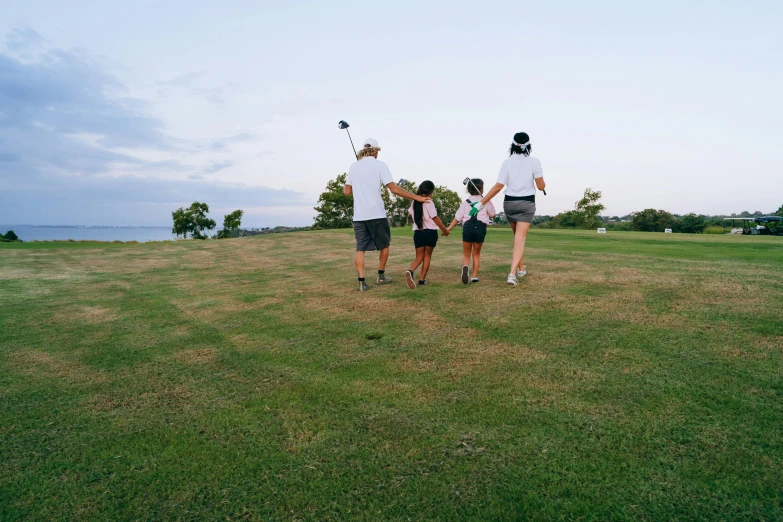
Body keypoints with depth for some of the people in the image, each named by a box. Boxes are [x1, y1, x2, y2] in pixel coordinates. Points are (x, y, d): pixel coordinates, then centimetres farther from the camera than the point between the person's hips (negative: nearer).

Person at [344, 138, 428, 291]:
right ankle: (381, 276, 23)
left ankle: (362, 281, -3)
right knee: (384, 245, 16)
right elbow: (394, 189, -10)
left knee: (360, 248, 5)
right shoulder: (379, 165, -3)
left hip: (358, 215, 3)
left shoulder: (353, 167, 9)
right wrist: (416, 197, -5)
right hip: (377, 214, -3)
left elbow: (347, 191, 12)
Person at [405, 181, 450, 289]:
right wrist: (445, 229, 1)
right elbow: (435, 218, -9)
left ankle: (410, 271, -21)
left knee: (419, 257, 9)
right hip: (430, 232, -4)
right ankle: (422, 279, 10)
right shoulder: (428, 202, -11)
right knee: (427, 256, 11)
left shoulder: (414, 202, 7)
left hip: (417, 233, 4)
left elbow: (410, 213, 23)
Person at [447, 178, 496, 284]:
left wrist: (448, 229, 11)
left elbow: (457, 218, 7)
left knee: (466, 253, 10)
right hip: (481, 227, 0)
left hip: (468, 227, 0)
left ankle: (465, 266, -22)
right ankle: (474, 276, 14)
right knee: (476, 253, 17)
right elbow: (492, 215, 18)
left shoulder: (466, 202, 12)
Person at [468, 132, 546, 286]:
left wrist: (480, 203, -7)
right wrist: (543, 183, 19)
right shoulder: (534, 161, -7)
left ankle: (521, 268, 31)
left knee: (517, 236, 20)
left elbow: (498, 187, -10)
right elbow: (541, 186, -7)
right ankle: (512, 273, -17)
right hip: (527, 204, -2)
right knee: (520, 238, -4)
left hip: (509, 203, 2)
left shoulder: (507, 163, -4)